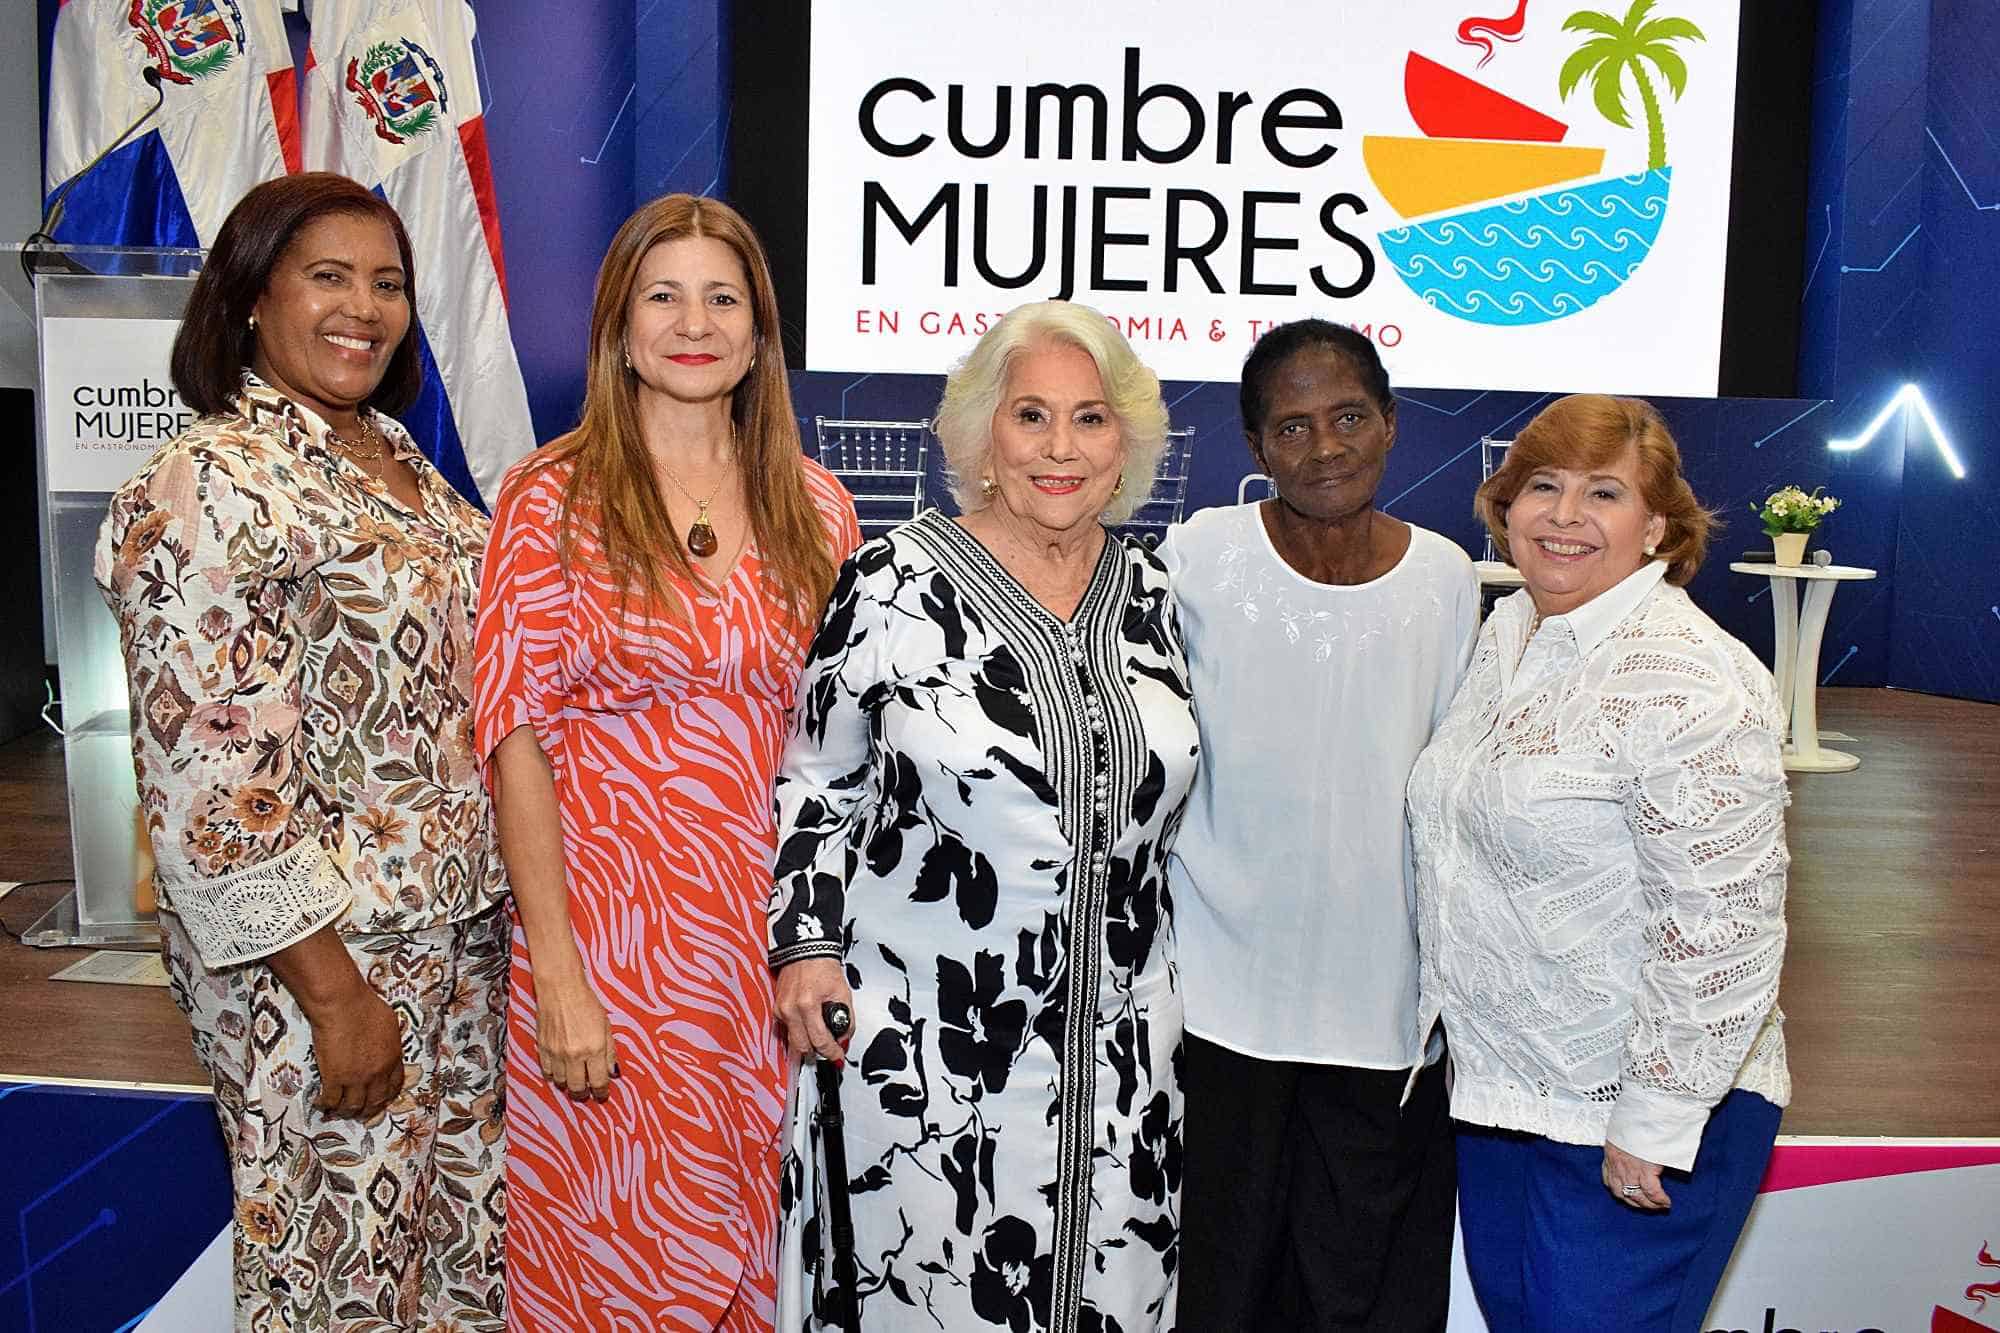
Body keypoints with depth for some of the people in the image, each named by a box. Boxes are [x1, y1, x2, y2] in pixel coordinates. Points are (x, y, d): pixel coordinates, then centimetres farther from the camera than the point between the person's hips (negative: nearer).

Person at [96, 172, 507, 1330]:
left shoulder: (395, 456, 9)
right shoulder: (208, 488, -16)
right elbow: (212, 779, -21)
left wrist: (497, 902, 13)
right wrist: (335, 988, -19)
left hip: (460, 930, 7)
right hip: (320, 946, -7)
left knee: (461, 1232, 19)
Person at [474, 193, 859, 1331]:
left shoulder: (816, 506, 6)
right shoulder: (554, 498, -3)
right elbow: (518, 736, -7)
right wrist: (555, 970, -13)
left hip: (770, 926, 3)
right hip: (606, 924, -3)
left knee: (751, 1236, 14)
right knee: (615, 1237, 9)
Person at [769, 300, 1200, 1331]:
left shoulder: (1150, 590, 4)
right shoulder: (896, 582, -9)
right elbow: (815, 778, 0)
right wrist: (806, 943, -7)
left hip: (1118, 1039, 4)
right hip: (931, 1035, -4)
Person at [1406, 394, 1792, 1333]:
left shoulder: (1690, 683, -21)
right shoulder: (1506, 632, 5)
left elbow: (1721, 928, -23)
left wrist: (1654, 1124, -20)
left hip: (1631, 1115, -8)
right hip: (1497, 1082, 8)